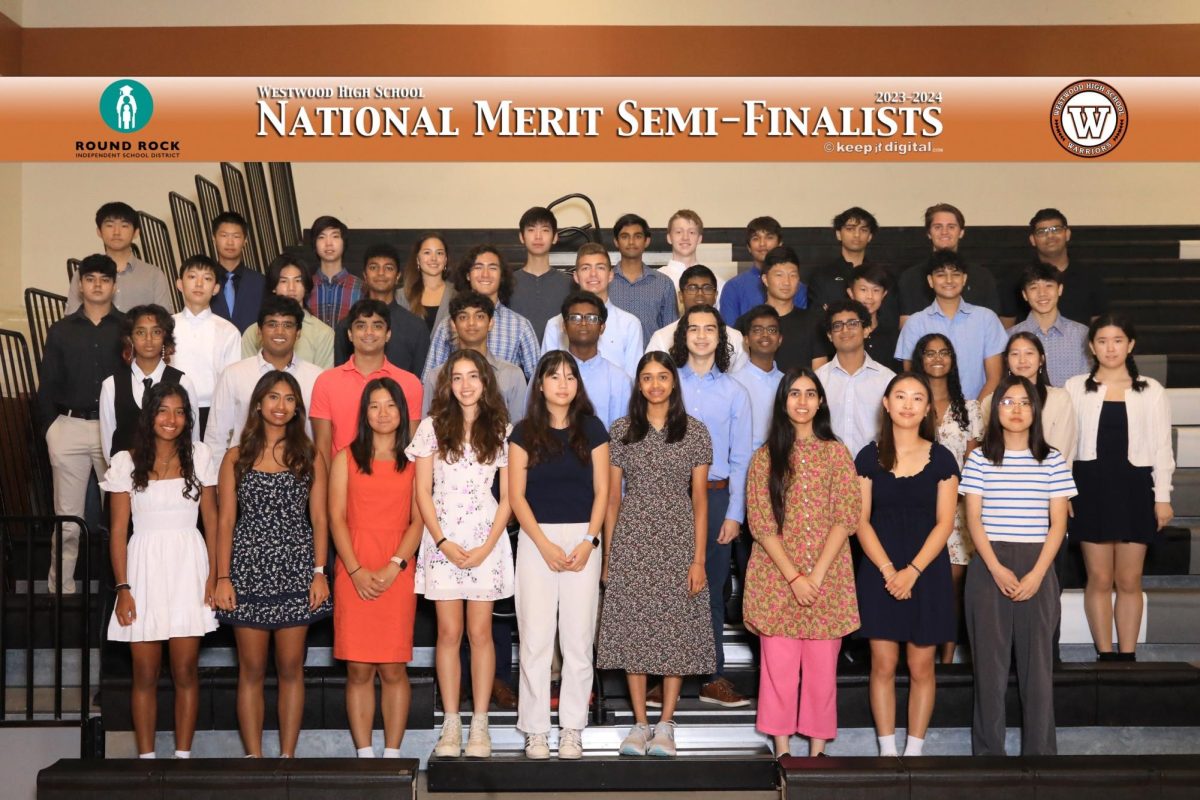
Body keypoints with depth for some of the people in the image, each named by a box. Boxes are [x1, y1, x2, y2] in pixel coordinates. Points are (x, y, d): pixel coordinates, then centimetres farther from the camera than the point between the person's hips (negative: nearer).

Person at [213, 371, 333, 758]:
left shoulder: (310, 457, 8)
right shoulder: (237, 457, 7)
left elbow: (319, 518, 5)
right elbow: (225, 520, 4)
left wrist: (320, 573, -4)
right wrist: (222, 578, -3)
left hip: (295, 572, 0)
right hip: (248, 570, 0)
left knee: (291, 668, 3)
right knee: (251, 670, 3)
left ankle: (287, 755, 10)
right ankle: (253, 756, 8)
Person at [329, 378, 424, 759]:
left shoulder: (413, 462, 10)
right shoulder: (346, 458, 11)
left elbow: (418, 520, 3)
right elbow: (336, 518, 3)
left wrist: (394, 566, -11)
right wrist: (356, 571, -8)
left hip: (398, 574, 0)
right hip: (354, 574, 0)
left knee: (393, 668, -1)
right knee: (358, 669, -1)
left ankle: (392, 753, 6)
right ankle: (364, 753, 5)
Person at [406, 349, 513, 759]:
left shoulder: (501, 430, 5)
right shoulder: (432, 427, 4)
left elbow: (508, 496, 4)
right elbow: (422, 493, 2)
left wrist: (487, 546, -7)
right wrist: (444, 542, -7)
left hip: (487, 542, 0)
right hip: (443, 541, 0)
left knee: (480, 632, 2)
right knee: (449, 633, 2)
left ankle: (479, 724, 8)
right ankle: (451, 723, 9)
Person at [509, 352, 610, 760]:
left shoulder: (592, 428, 7)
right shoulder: (524, 432, 4)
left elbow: (601, 491, 4)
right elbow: (516, 496, 0)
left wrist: (588, 542, -8)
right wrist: (545, 545, -9)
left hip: (583, 539, 1)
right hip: (536, 539, 0)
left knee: (578, 638, 2)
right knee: (535, 638, 0)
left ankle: (572, 728, 10)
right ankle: (535, 729, 8)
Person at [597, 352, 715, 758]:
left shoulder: (695, 432, 3)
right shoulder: (621, 431, 5)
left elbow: (700, 499, 2)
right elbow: (612, 497, 7)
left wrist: (699, 559, -3)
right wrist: (608, 555, 3)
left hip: (678, 541, 0)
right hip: (631, 541, 1)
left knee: (676, 630, 1)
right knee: (632, 630, 2)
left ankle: (665, 724, 12)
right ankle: (639, 723, 12)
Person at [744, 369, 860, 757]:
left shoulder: (836, 452, 5)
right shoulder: (766, 456, 4)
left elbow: (845, 517, -2)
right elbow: (759, 522, -2)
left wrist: (816, 575, -11)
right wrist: (793, 577, -11)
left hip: (827, 577, 0)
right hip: (776, 577, 0)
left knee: (822, 666, 3)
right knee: (778, 665, 1)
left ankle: (818, 749, 14)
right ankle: (782, 751, 11)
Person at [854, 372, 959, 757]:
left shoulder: (941, 459, 2)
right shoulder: (870, 457, 2)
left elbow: (944, 522, -2)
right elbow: (861, 520, -1)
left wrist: (912, 571, -12)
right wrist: (888, 570, -12)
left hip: (927, 572, 0)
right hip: (880, 573, 0)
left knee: (921, 667, 4)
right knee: (883, 665, 3)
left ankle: (914, 750, 14)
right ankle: (887, 749, 12)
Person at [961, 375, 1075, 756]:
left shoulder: (1052, 460, 5)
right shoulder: (979, 459, 3)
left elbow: (1058, 523, 2)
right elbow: (973, 518, -1)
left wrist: (1036, 574, -10)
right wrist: (997, 569, -12)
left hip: (1037, 567, 1)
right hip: (989, 567, 0)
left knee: (1038, 661, 2)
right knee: (989, 660, 2)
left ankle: (1040, 749, 10)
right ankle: (988, 748, 10)